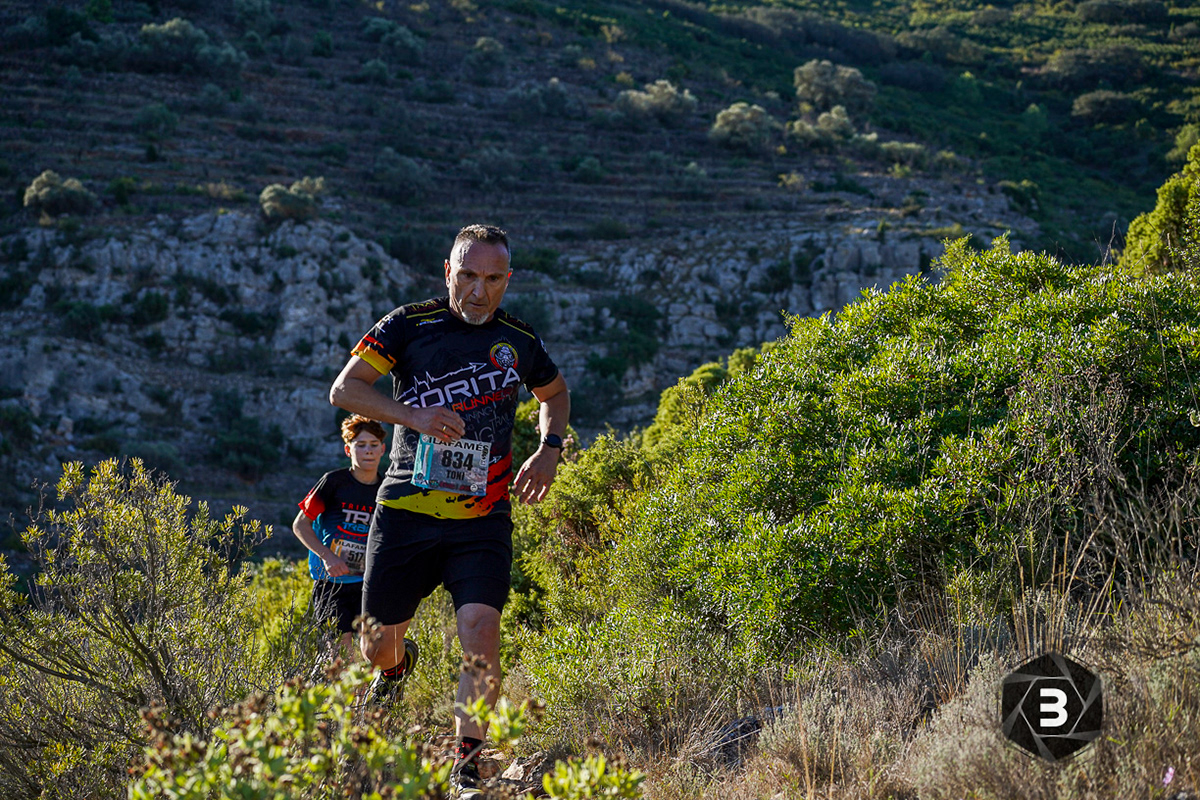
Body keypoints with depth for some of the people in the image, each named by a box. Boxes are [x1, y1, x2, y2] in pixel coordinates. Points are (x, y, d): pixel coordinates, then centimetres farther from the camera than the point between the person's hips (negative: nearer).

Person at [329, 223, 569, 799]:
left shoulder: (518, 341, 6)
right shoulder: (410, 325, -3)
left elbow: (555, 393, 26)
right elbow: (344, 389, -8)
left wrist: (548, 451, 6)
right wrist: (414, 415, -23)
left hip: (483, 520, 0)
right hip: (405, 513, 0)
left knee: (480, 630, -19)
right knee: (382, 638, 11)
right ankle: (393, 672, 50)